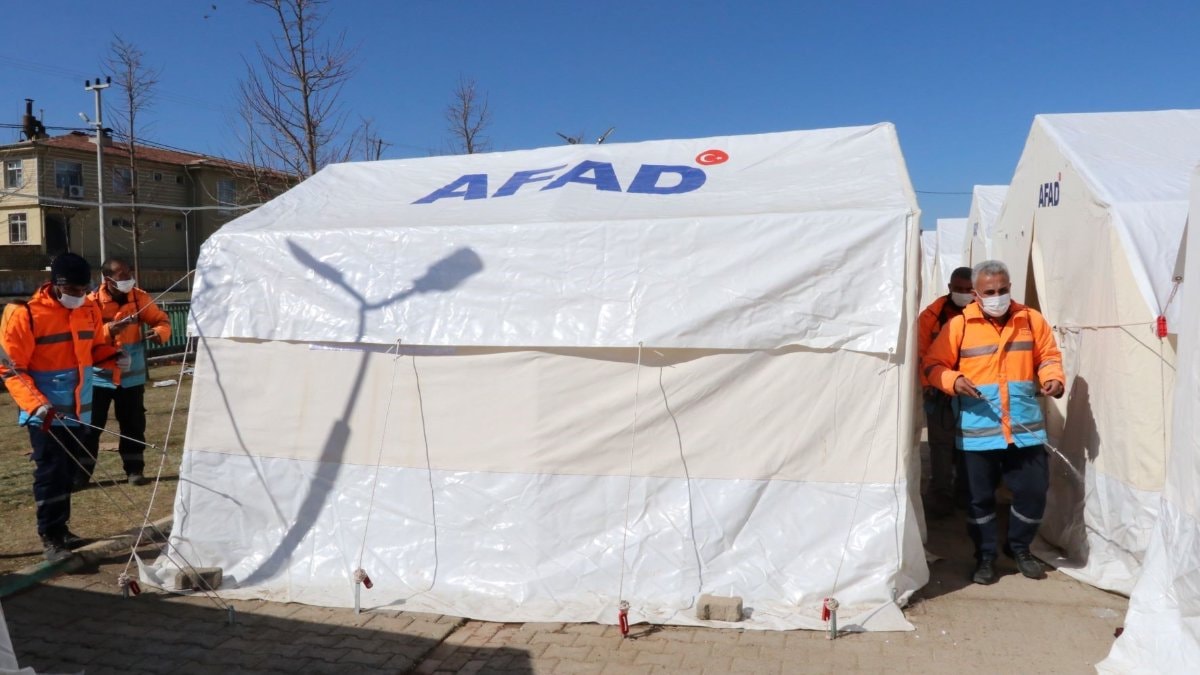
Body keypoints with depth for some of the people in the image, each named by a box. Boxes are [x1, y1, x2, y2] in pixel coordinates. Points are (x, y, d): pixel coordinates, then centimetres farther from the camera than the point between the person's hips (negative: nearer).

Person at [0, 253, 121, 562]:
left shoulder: (89, 309, 4)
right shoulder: (25, 315, -13)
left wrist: (114, 358, -4)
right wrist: (35, 403, -24)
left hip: (78, 410, 6)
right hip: (45, 414, -6)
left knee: (68, 473, 14)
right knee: (51, 474, -4)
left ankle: (60, 529, 27)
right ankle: (50, 539, 5)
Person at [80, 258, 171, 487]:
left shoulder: (140, 298, -2)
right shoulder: (92, 302, -10)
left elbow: (161, 320, 3)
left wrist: (159, 333, -20)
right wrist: (108, 330, -33)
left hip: (132, 376, 2)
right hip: (99, 377, -2)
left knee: (133, 425, 8)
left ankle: (134, 469, 19)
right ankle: (81, 472, 15)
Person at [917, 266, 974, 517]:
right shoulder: (932, 315, -6)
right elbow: (922, 354, -6)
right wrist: (927, 384, -13)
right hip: (941, 392, -3)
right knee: (941, 444, 0)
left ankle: (967, 494, 28)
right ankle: (941, 497, 7)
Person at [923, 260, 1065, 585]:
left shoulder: (1032, 319, 5)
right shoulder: (959, 324, -3)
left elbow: (1048, 356, 13)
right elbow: (933, 364, 0)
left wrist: (1053, 378, -6)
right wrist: (953, 380, -19)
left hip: (1026, 429, 2)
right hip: (978, 430, -2)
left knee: (1033, 490, 6)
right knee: (980, 496, 7)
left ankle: (1020, 547, 32)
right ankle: (985, 556, 25)